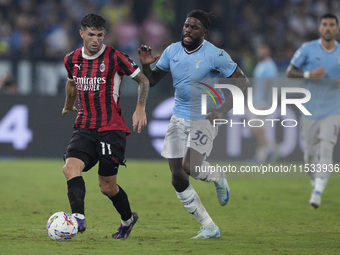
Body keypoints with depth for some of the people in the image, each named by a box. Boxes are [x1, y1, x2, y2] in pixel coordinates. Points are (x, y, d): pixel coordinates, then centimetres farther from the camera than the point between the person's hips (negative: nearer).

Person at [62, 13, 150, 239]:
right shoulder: (72, 60, 7)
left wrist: (140, 108, -10)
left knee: (107, 186, -1)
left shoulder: (115, 57, -7)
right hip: (85, 128, 4)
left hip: (112, 129, -4)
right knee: (71, 167, -24)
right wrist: (68, 106, 44)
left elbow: (143, 80, 2)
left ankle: (128, 219, 27)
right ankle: (79, 218, -33)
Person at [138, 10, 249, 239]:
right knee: (178, 179, -1)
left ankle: (218, 178, 11)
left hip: (205, 118, -6)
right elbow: (152, 81, 12)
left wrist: (224, 109, -17)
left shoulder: (215, 55, -13)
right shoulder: (172, 51, 3)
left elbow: (243, 83, -7)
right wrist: (145, 65, -9)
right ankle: (209, 228, 11)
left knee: (189, 168, -25)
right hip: (179, 118, 6)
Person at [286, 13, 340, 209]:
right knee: (310, 153, 7)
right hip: (311, 110, 1)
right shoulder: (308, 49, -2)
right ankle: (315, 183, 33)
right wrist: (309, 74, -19)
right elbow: (290, 72, -2)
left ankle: (318, 193, -17)